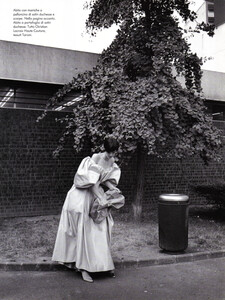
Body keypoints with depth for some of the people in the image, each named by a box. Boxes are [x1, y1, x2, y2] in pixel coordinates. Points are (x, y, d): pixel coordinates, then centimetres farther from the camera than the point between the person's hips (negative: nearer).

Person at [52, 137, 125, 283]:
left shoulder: (113, 164, 2)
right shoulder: (95, 159, -21)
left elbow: (104, 180, 8)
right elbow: (92, 183, -24)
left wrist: (112, 187, -12)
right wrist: (102, 200, -27)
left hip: (96, 194, 7)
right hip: (82, 197, -7)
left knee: (101, 230, 8)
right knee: (84, 231, -3)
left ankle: (105, 264, 21)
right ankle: (84, 267, 5)